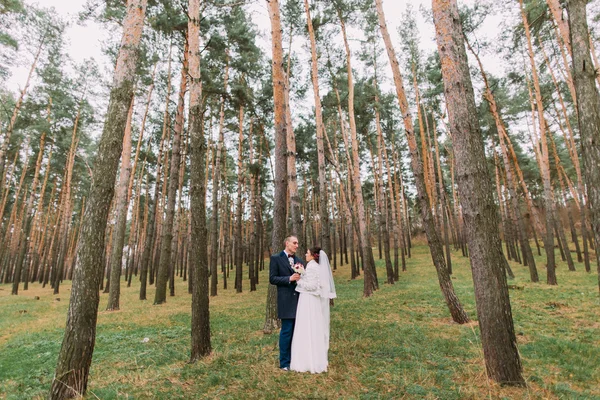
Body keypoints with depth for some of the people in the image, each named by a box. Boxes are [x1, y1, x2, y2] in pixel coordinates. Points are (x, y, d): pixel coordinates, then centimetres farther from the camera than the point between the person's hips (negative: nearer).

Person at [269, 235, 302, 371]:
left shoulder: (299, 261, 13)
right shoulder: (276, 258, -3)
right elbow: (272, 279, -8)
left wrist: (301, 278, -6)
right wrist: (289, 279, -18)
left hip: (299, 300, 5)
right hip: (286, 301, -5)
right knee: (286, 331, 0)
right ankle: (284, 362, 16)